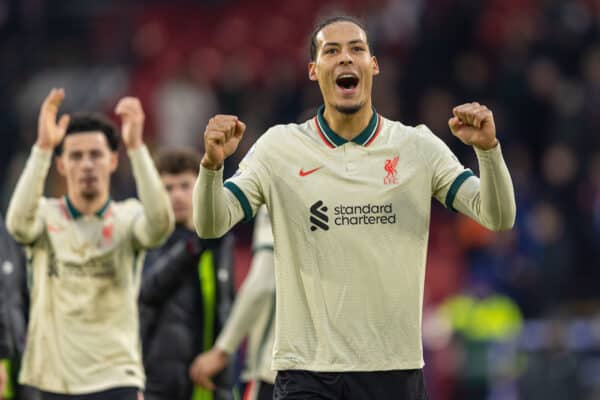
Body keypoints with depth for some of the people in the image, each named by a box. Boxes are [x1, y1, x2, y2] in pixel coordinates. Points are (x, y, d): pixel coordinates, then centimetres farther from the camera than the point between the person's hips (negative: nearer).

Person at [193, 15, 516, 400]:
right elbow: (211, 225, -2)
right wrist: (212, 164, -22)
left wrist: (488, 150, -21)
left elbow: (498, 218, -2)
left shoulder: (418, 147, 3)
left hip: (396, 369, 1)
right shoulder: (279, 147, 2)